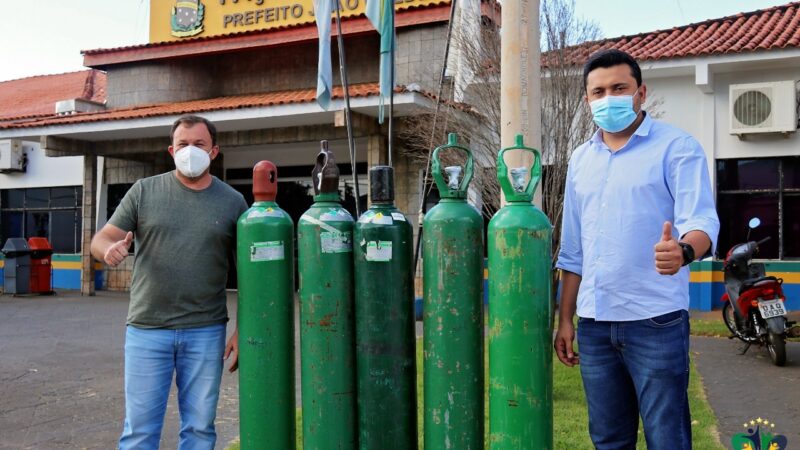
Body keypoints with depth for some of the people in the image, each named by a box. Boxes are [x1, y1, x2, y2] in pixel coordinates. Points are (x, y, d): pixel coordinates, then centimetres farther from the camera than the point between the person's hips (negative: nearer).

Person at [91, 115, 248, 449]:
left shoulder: (233, 202, 4)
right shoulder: (144, 191, 4)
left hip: (206, 332, 0)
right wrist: (109, 249, -21)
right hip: (147, 330, 0)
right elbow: (101, 240, 4)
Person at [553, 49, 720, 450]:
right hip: (594, 323, 5)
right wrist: (565, 320, 13)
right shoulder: (581, 159, 14)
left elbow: (702, 219, -14)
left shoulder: (676, 147, -2)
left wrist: (684, 250, -38)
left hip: (655, 321, -5)